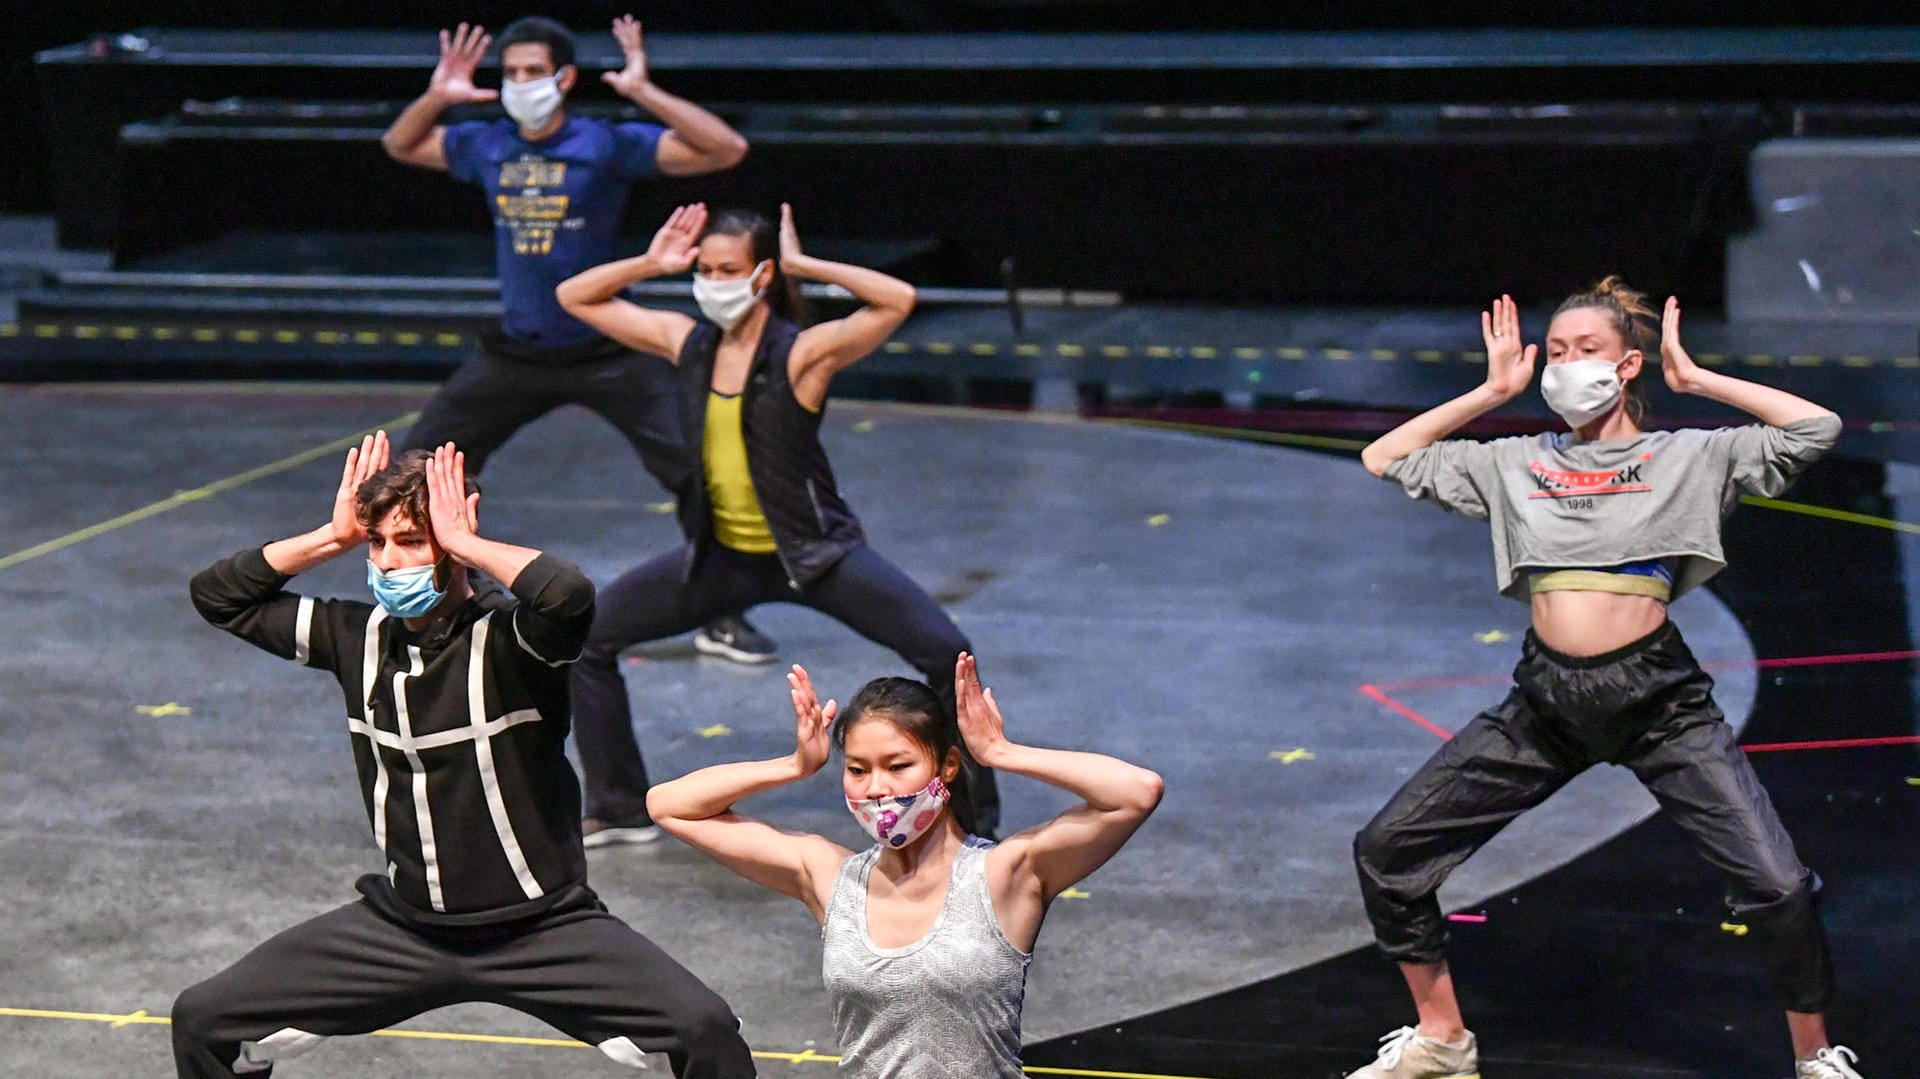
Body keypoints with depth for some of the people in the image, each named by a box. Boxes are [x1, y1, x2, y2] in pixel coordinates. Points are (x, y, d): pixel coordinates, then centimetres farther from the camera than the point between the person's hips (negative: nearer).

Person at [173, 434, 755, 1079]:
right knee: (202, 1021, -1)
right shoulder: (359, 637, 0)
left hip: (539, 928, -5)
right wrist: (335, 537, -5)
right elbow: (217, 595, 8)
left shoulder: (508, 639, -16)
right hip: (400, 928, 5)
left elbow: (570, 596, -40)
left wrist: (462, 542, -24)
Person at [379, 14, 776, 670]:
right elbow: (400, 146, 19)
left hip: (607, 353, -4)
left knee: (698, 465, -14)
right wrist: (436, 97, 0)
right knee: (418, 466, 3)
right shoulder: (486, 146, 2)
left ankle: (722, 621, 1)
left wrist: (644, 93, -27)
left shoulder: (608, 146, -12)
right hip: (517, 355, 4)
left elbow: (726, 150, -20)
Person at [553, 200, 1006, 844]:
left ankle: (975, 821, -1)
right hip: (722, 557, 5)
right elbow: (574, 296, 4)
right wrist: (652, 264, -10)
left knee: (945, 653, -19)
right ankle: (621, 810, 16)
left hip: (813, 552, -5)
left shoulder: (802, 353, -17)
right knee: (588, 640, 1)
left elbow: (899, 301, -33)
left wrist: (804, 265, -25)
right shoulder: (686, 342, -3)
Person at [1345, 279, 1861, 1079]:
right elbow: (1384, 458, 16)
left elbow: (1815, 429, -4)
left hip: (1657, 697, -3)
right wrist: (1491, 393, 13)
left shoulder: (1688, 457, 7)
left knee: (1778, 887, -17)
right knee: (1386, 852, 0)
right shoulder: (1514, 464, 14)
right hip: (1546, 701, 3)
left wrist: (1695, 379, 4)